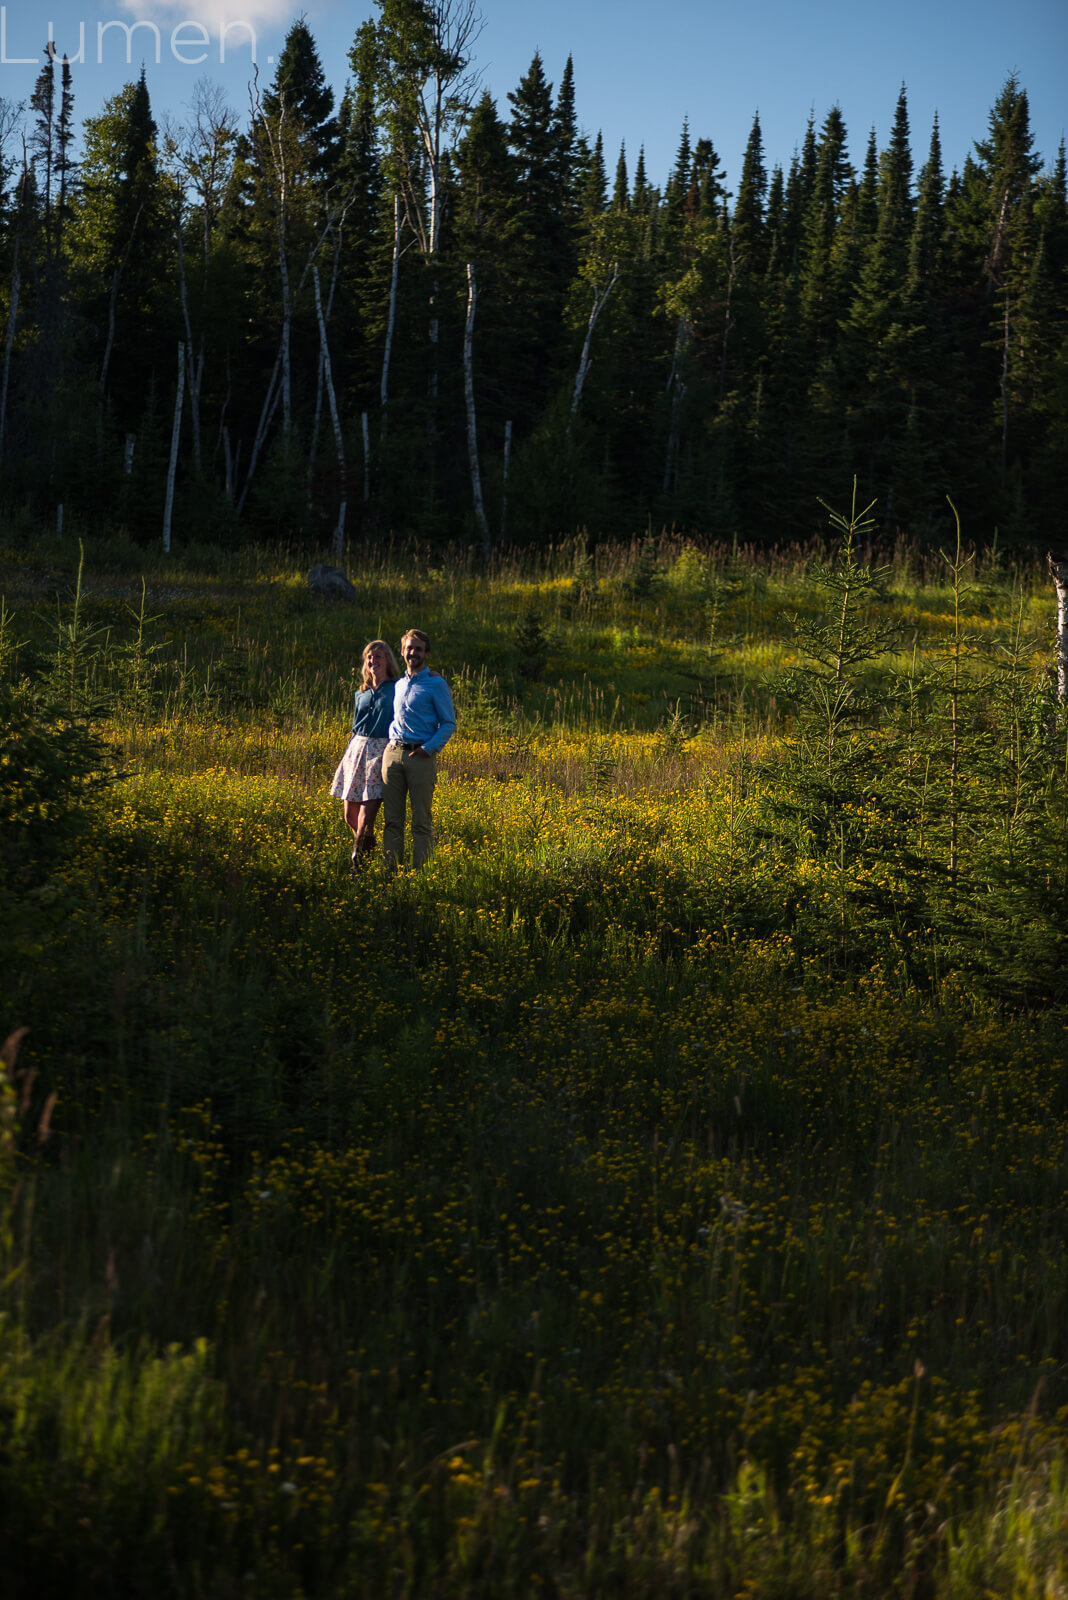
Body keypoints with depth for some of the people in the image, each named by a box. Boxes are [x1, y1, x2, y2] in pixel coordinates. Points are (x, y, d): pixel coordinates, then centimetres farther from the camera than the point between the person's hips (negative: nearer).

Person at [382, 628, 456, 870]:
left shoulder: (436, 684, 0)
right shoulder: (399, 685, 18)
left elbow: (449, 723, -1)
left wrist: (429, 748, -13)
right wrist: (391, 743, 11)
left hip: (420, 757, -5)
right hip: (393, 753, 5)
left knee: (421, 821, -3)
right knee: (392, 819, 4)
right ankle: (390, 869, 6)